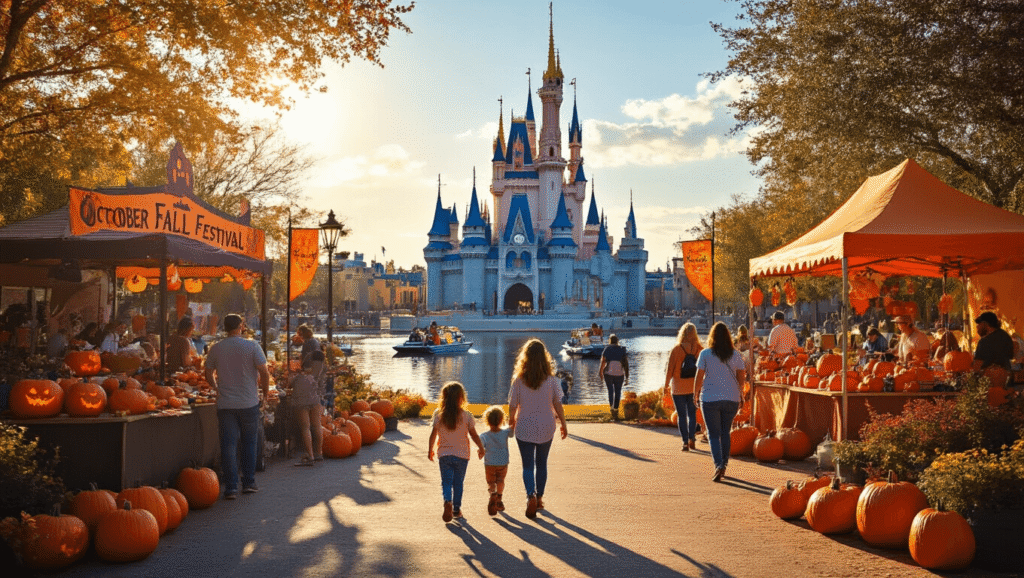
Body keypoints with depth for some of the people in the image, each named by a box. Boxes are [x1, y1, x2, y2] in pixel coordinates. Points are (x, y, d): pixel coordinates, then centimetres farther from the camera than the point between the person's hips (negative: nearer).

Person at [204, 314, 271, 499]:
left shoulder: (216, 348, 2)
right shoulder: (252, 346, -6)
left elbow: (209, 375, 9)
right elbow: (264, 373, -9)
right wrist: (265, 394, 5)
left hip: (225, 405, 1)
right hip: (249, 403, -1)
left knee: (228, 445, 3)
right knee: (249, 443, 12)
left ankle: (231, 487, 0)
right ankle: (248, 483, 17)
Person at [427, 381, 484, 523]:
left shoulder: (438, 414, -5)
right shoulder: (466, 415, -8)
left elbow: (433, 434, 0)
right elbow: (473, 435, -3)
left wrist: (430, 450, 14)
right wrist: (481, 448, 12)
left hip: (444, 454, 0)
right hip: (462, 455, 0)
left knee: (446, 481, 4)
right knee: (458, 482, 12)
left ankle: (448, 501, -21)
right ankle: (456, 509, 15)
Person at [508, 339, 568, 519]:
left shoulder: (519, 380, -11)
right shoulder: (551, 380, -9)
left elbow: (513, 405, -4)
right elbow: (557, 404, -3)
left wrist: (511, 421, 15)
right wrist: (563, 424, 11)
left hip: (524, 428, -1)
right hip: (545, 428, 1)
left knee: (528, 465, 6)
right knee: (541, 463, 18)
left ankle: (531, 495, -15)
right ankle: (539, 498, 27)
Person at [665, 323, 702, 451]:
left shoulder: (676, 349, -11)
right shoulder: (699, 349, -4)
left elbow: (670, 368, -7)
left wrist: (666, 384, 4)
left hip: (678, 388, -2)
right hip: (694, 387, 2)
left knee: (682, 415, 5)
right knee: (692, 413, 16)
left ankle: (685, 442, 2)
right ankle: (692, 438, 5)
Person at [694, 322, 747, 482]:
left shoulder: (705, 354, -6)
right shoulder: (736, 354, 1)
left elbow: (699, 376, -4)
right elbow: (741, 376, 4)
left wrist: (696, 394, 8)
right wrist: (739, 392, 19)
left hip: (710, 398, -3)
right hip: (731, 399, 3)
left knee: (714, 434, 2)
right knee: (725, 432, 17)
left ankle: (719, 465, -14)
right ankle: (724, 465, 22)